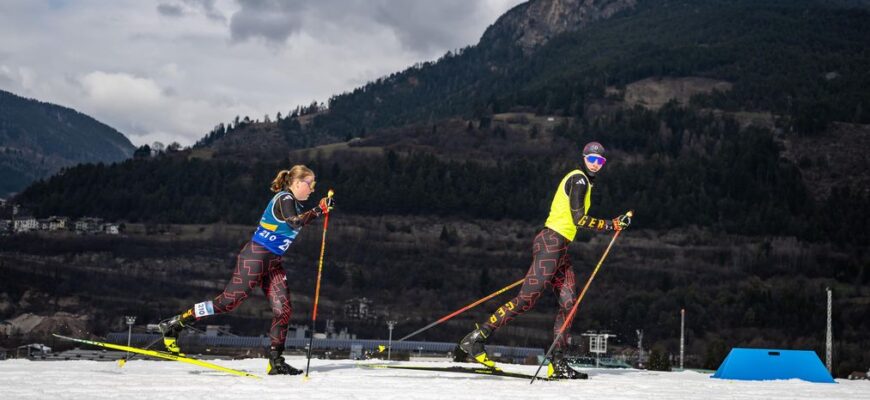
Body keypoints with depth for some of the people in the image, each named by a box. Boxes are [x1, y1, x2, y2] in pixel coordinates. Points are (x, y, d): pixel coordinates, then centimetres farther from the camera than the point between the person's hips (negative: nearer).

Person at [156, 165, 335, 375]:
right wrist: (319, 210, -26)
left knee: (283, 309, -2)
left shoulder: (294, 204, 15)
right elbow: (294, 223, -30)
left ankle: (275, 361, 1)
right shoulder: (284, 199, -14)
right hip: (255, 257, -10)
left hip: (272, 263, 10)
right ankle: (173, 325, 4)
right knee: (229, 301, -7)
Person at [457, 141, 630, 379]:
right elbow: (579, 219, -16)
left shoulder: (583, 181, 22)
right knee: (527, 299, -14)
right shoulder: (579, 179, -8)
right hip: (552, 243, -10)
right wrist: (612, 225, -13)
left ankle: (558, 363, 1)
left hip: (559, 248, 10)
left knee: (569, 303, 1)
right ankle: (476, 339, -13)